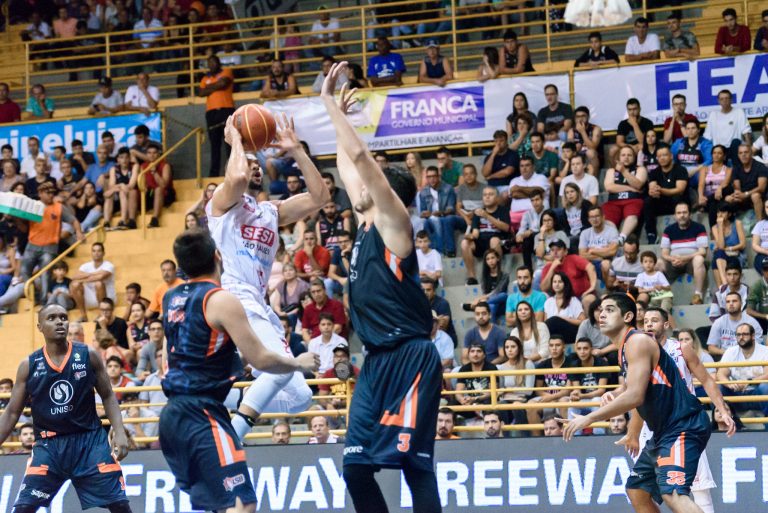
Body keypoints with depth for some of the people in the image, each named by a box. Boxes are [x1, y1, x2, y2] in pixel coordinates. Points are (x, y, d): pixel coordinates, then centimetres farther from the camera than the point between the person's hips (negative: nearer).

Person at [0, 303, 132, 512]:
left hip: (90, 439, 0)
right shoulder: (29, 366, 0)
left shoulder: (89, 356, -1)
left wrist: (119, 431, -7)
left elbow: (108, 396, 6)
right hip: (49, 443, 0)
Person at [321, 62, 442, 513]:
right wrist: (338, 116, 29)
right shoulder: (368, 226, 16)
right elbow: (348, 165, 28)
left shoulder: (394, 223, -6)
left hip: (410, 361, -9)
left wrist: (331, 104, -10)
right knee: (357, 466, 5)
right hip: (377, 361, 9)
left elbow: (360, 156, -16)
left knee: (414, 463, -11)